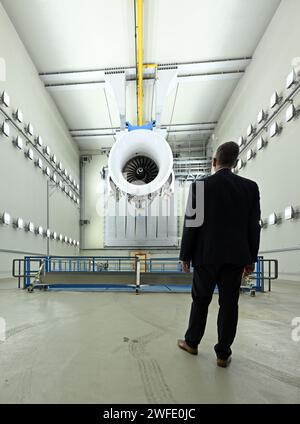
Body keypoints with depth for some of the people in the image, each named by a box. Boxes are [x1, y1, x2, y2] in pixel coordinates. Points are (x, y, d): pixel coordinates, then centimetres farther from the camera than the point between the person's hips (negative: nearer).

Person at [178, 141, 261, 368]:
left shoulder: (200, 186, -6)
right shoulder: (250, 187, 2)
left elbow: (191, 224, -7)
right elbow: (254, 226, 3)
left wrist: (186, 256, 1)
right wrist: (251, 258, 10)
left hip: (206, 255, -2)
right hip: (236, 256, 2)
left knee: (200, 301, 13)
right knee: (229, 304, 10)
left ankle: (192, 342, 30)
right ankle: (223, 353, 20)